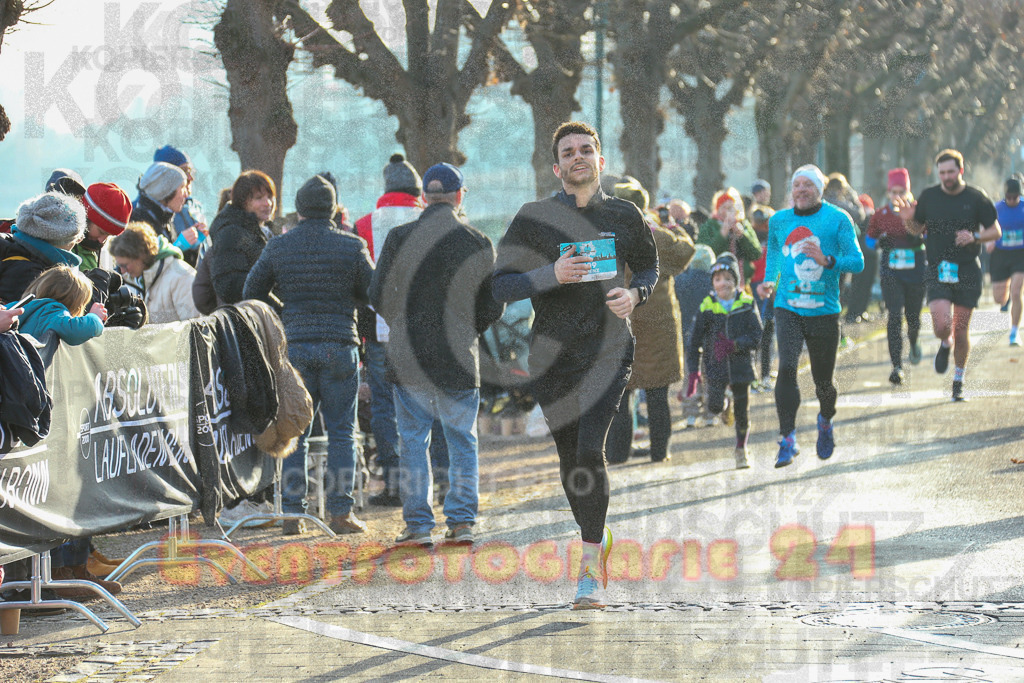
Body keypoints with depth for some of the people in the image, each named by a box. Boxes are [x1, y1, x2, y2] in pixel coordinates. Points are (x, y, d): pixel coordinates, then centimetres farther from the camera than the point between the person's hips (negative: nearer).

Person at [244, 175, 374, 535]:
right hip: (340, 348, -1)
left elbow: (251, 291, 8)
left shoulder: (277, 247, 2)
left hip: (294, 346, 2)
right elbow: (373, 292, 2)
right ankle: (341, 512, 0)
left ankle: (292, 514, 4)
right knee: (341, 433, 4)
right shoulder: (351, 246, -4)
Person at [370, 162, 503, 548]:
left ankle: (418, 525, 5)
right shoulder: (478, 244, -3)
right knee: (462, 443, 10)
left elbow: (378, 296, -1)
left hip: (408, 356, 0)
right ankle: (461, 523, 7)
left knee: (413, 442, 7)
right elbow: (494, 307, 2)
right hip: (459, 358, 0)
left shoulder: (399, 239, -4)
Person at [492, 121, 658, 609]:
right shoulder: (535, 218, 1)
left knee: (590, 449, -18)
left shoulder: (624, 217, 6)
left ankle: (590, 568, -15)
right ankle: (597, 538, 37)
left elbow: (649, 266, 21)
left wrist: (635, 294, -1)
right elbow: (501, 285, -2)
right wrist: (553, 274, -18)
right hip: (552, 353, 2)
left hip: (609, 349, -1)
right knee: (569, 459, 10)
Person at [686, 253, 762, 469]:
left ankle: (741, 450, 20)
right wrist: (693, 371, -3)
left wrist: (733, 345, -22)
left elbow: (757, 336, -6)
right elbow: (695, 341, 3)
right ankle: (724, 403, 26)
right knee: (715, 407, -12)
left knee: (742, 410, 0)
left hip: (741, 362, 0)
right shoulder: (707, 307, 0)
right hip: (715, 365, 0)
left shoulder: (747, 305, -1)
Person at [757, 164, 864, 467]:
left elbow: (857, 261, -5)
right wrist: (768, 282, 7)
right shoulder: (778, 221, 9)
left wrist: (827, 260, -21)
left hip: (824, 311, -1)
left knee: (823, 380, 8)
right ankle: (788, 439, -19)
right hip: (788, 308, 1)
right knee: (787, 367, -21)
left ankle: (825, 421, 42)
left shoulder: (837, 219, -2)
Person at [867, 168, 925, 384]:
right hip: (891, 272, 0)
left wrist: (920, 239, -16)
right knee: (895, 316, -12)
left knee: (913, 316, 10)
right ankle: (897, 366, -12)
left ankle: (914, 342, 48)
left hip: (916, 271, 0)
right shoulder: (881, 215, 2)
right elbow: (869, 238, 14)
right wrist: (880, 243, -9)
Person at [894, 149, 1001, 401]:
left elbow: (995, 231, 5)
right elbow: (918, 229, 15)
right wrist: (908, 220, -7)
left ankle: (959, 380, 24)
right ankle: (945, 344, 21)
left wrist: (974, 237, -14)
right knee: (941, 325, -17)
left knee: (961, 329, 4)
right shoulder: (929, 196, 3)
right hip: (937, 271, 0)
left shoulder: (976, 198, -1)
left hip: (967, 272, 0)